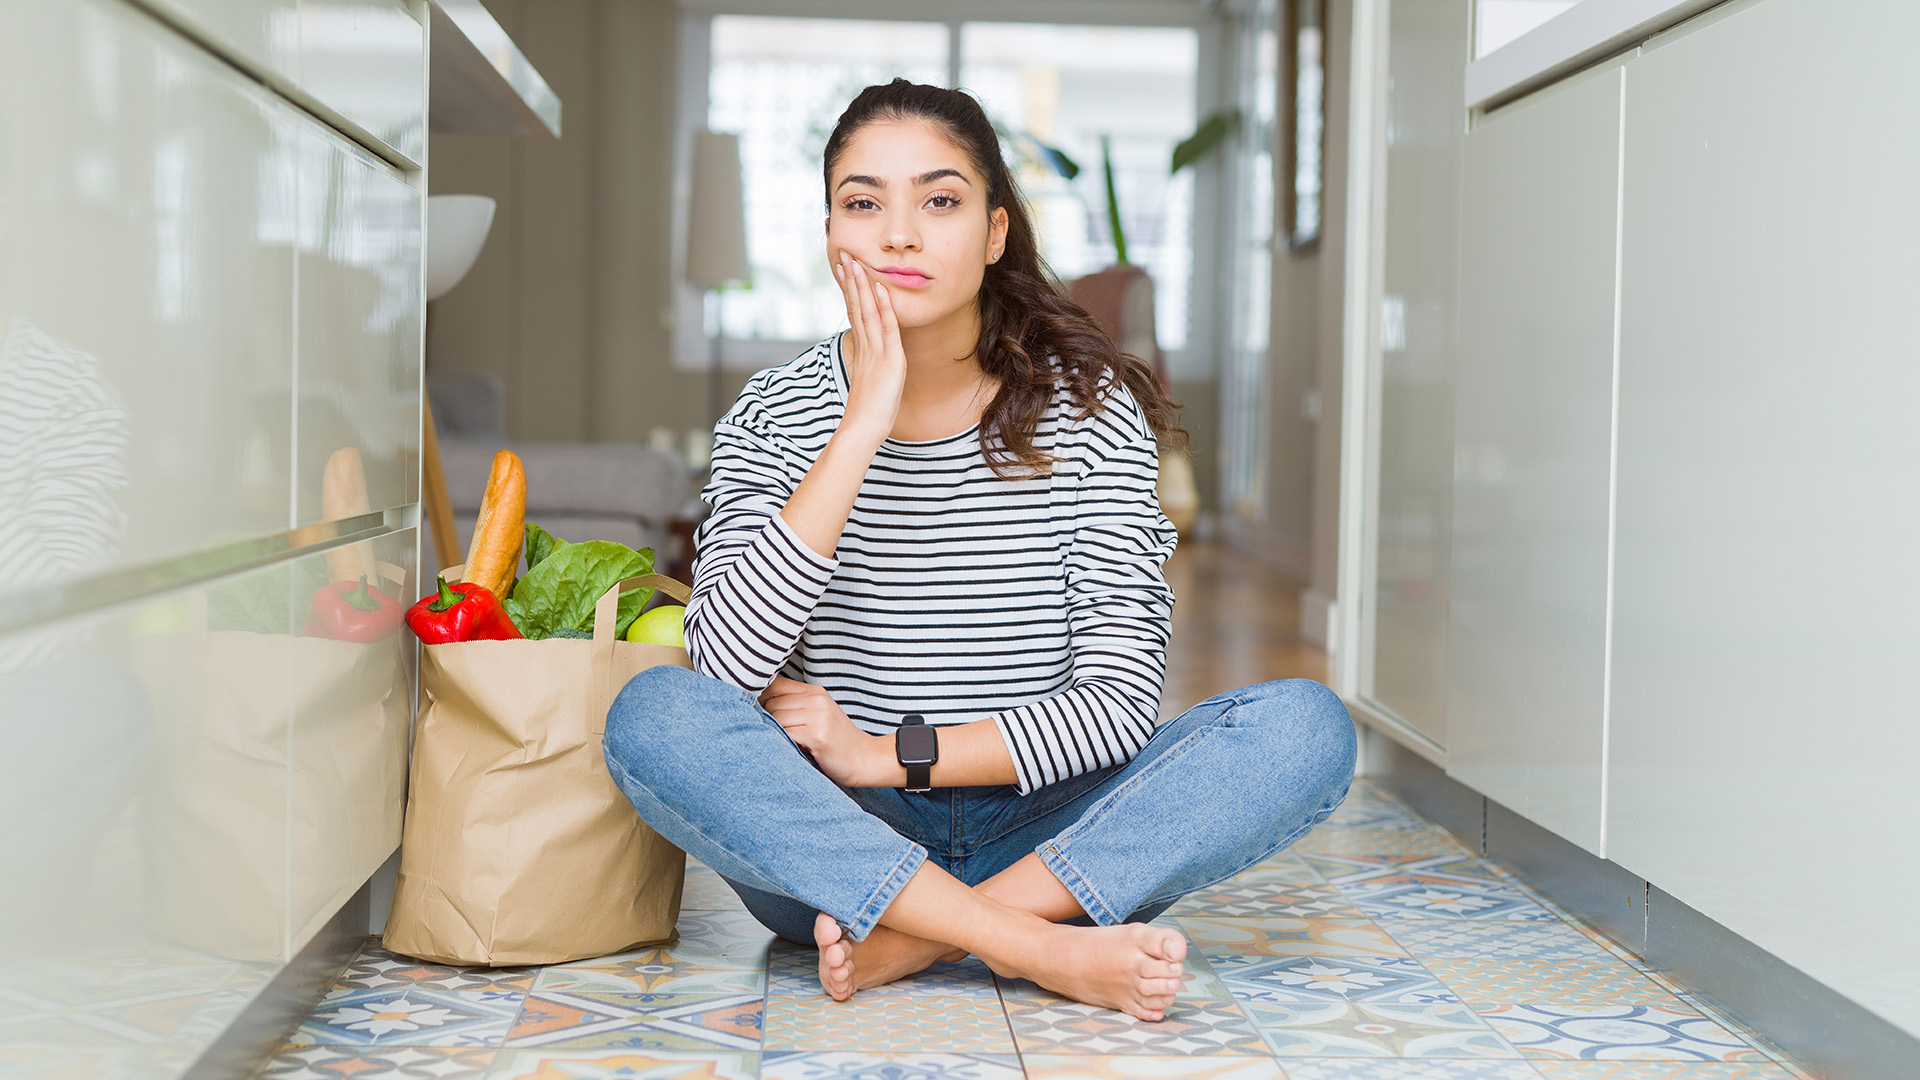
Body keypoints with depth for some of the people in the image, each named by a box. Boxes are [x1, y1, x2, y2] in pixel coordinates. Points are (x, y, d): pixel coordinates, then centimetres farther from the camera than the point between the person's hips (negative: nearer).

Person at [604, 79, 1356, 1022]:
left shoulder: (1090, 407, -3)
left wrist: (887, 754, -17)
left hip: (1039, 832, 0)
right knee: (654, 715, -29)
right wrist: (865, 426, -20)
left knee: (1306, 727, -22)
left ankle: (912, 942, -24)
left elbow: (1121, 701, -10)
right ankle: (1046, 952, -29)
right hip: (836, 846, 0)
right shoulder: (775, 416, -1)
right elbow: (726, 670, -18)